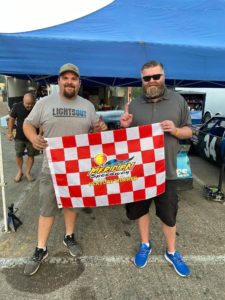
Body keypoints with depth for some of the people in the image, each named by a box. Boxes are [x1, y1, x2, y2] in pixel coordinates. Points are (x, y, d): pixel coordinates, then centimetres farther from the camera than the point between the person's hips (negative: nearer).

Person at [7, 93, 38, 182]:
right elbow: (12, 119, 2)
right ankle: (19, 171, 31)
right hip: (19, 137, 1)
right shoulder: (17, 106, -9)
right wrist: (10, 132, -1)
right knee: (18, 154, 10)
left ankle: (27, 172, 27)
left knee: (31, 155, 8)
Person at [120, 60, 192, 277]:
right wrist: (125, 127, -14)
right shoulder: (134, 105, 4)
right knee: (140, 208, 16)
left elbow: (189, 131, 5)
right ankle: (145, 245, 40)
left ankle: (171, 252, 36)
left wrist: (175, 130, -16)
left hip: (165, 170, -1)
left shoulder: (178, 101, 1)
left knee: (168, 214, 11)